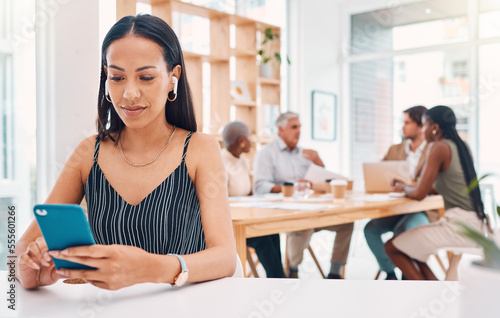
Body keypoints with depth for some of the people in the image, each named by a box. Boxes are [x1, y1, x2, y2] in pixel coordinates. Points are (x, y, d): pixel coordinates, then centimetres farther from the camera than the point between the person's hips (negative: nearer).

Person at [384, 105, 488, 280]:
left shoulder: (439, 147, -13)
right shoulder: (461, 146, 14)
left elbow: (419, 194, -14)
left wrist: (402, 187, 6)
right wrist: (408, 186, 23)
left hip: (458, 225, -10)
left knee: (392, 247, 0)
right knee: (410, 246, 23)